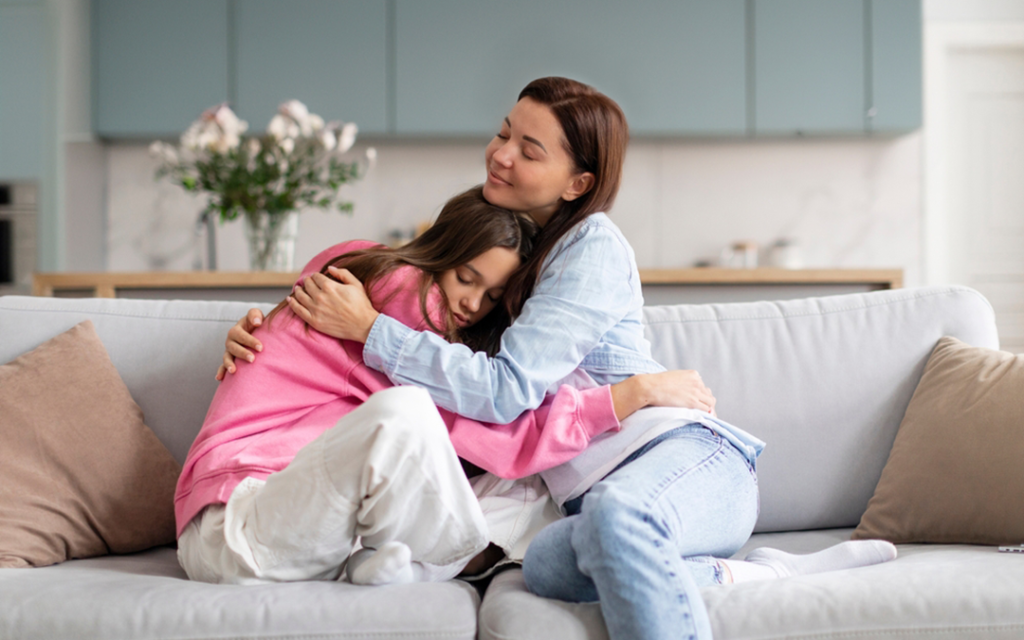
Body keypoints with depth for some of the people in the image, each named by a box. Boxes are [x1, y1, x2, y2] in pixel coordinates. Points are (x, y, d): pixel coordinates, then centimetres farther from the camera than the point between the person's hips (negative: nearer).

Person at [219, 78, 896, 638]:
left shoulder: (593, 249, -9)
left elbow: (505, 390, -18)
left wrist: (371, 329, -16)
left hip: (692, 455, -6)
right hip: (600, 487, 6)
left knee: (614, 514, -43)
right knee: (546, 564, -32)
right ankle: (769, 576, -20)